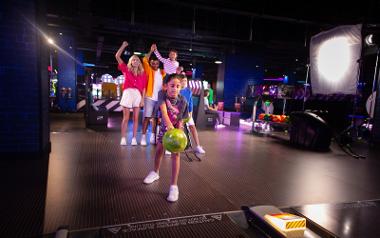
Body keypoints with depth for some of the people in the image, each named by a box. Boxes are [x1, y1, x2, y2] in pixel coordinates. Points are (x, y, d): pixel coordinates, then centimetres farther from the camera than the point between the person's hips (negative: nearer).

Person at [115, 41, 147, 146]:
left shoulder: (143, 74, 12)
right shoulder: (126, 70, 10)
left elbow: (143, 88, 9)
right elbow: (117, 56, 8)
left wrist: (143, 99, 1)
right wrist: (123, 46, 8)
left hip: (138, 95, 1)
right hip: (128, 93, -1)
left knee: (136, 118, 2)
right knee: (126, 118, -1)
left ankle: (134, 138, 6)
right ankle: (123, 139, 1)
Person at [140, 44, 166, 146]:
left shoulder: (162, 72, 12)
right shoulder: (149, 71, 1)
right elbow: (144, 60, -13)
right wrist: (151, 51, -15)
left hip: (159, 98, 4)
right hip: (149, 97, -4)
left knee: (155, 117, 9)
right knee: (147, 117, -5)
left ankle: (153, 136, 16)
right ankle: (143, 137, -3)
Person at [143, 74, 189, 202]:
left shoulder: (183, 101, -25)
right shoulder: (163, 95, -24)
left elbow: (181, 120, -20)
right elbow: (163, 111, -41)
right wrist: (169, 126, -56)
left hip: (177, 128, -2)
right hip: (164, 126, 2)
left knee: (175, 153, -12)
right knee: (159, 149, 14)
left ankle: (174, 186, -10)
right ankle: (155, 172, 41)